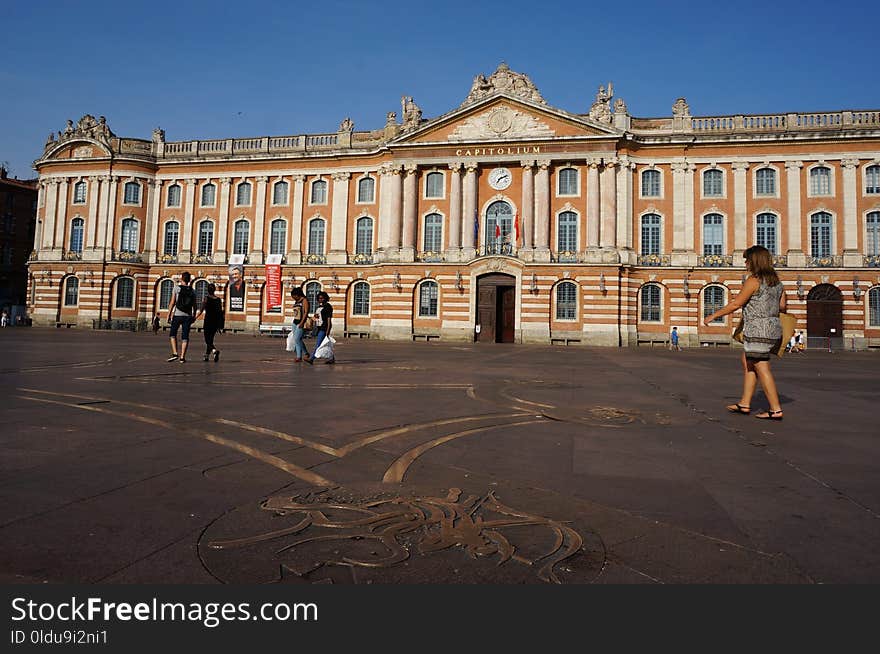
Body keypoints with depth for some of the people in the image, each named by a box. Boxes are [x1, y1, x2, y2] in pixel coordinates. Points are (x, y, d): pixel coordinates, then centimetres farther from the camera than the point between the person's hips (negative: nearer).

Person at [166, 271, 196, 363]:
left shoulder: (177, 288, -2)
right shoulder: (192, 291, 6)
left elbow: (172, 303, -5)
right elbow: (194, 306, 6)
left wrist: (169, 315, 0)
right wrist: (194, 317, 15)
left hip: (177, 315, -2)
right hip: (188, 316, 2)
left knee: (173, 334, 13)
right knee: (185, 337, 3)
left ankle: (175, 353, 0)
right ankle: (182, 357, 0)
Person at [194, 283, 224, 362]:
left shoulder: (206, 298, -6)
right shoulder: (219, 299, 4)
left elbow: (201, 310, -11)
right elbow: (221, 312, 4)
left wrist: (195, 318, 0)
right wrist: (220, 324, 11)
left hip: (208, 320, -4)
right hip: (216, 321, 4)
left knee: (208, 340, -4)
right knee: (210, 339, 17)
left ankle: (214, 350, -31)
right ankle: (207, 356, 25)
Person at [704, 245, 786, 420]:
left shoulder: (754, 280, -13)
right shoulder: (776, 281, 12)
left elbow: (736, 304, -13)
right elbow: (782, 306, 13)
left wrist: (713, 315, -5)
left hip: (757, 331, -9)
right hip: (773, 328, 9)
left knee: (762, 369, -4)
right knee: (748, 364, 17)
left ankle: (776, 409, -1)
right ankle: (744, 403, 21)